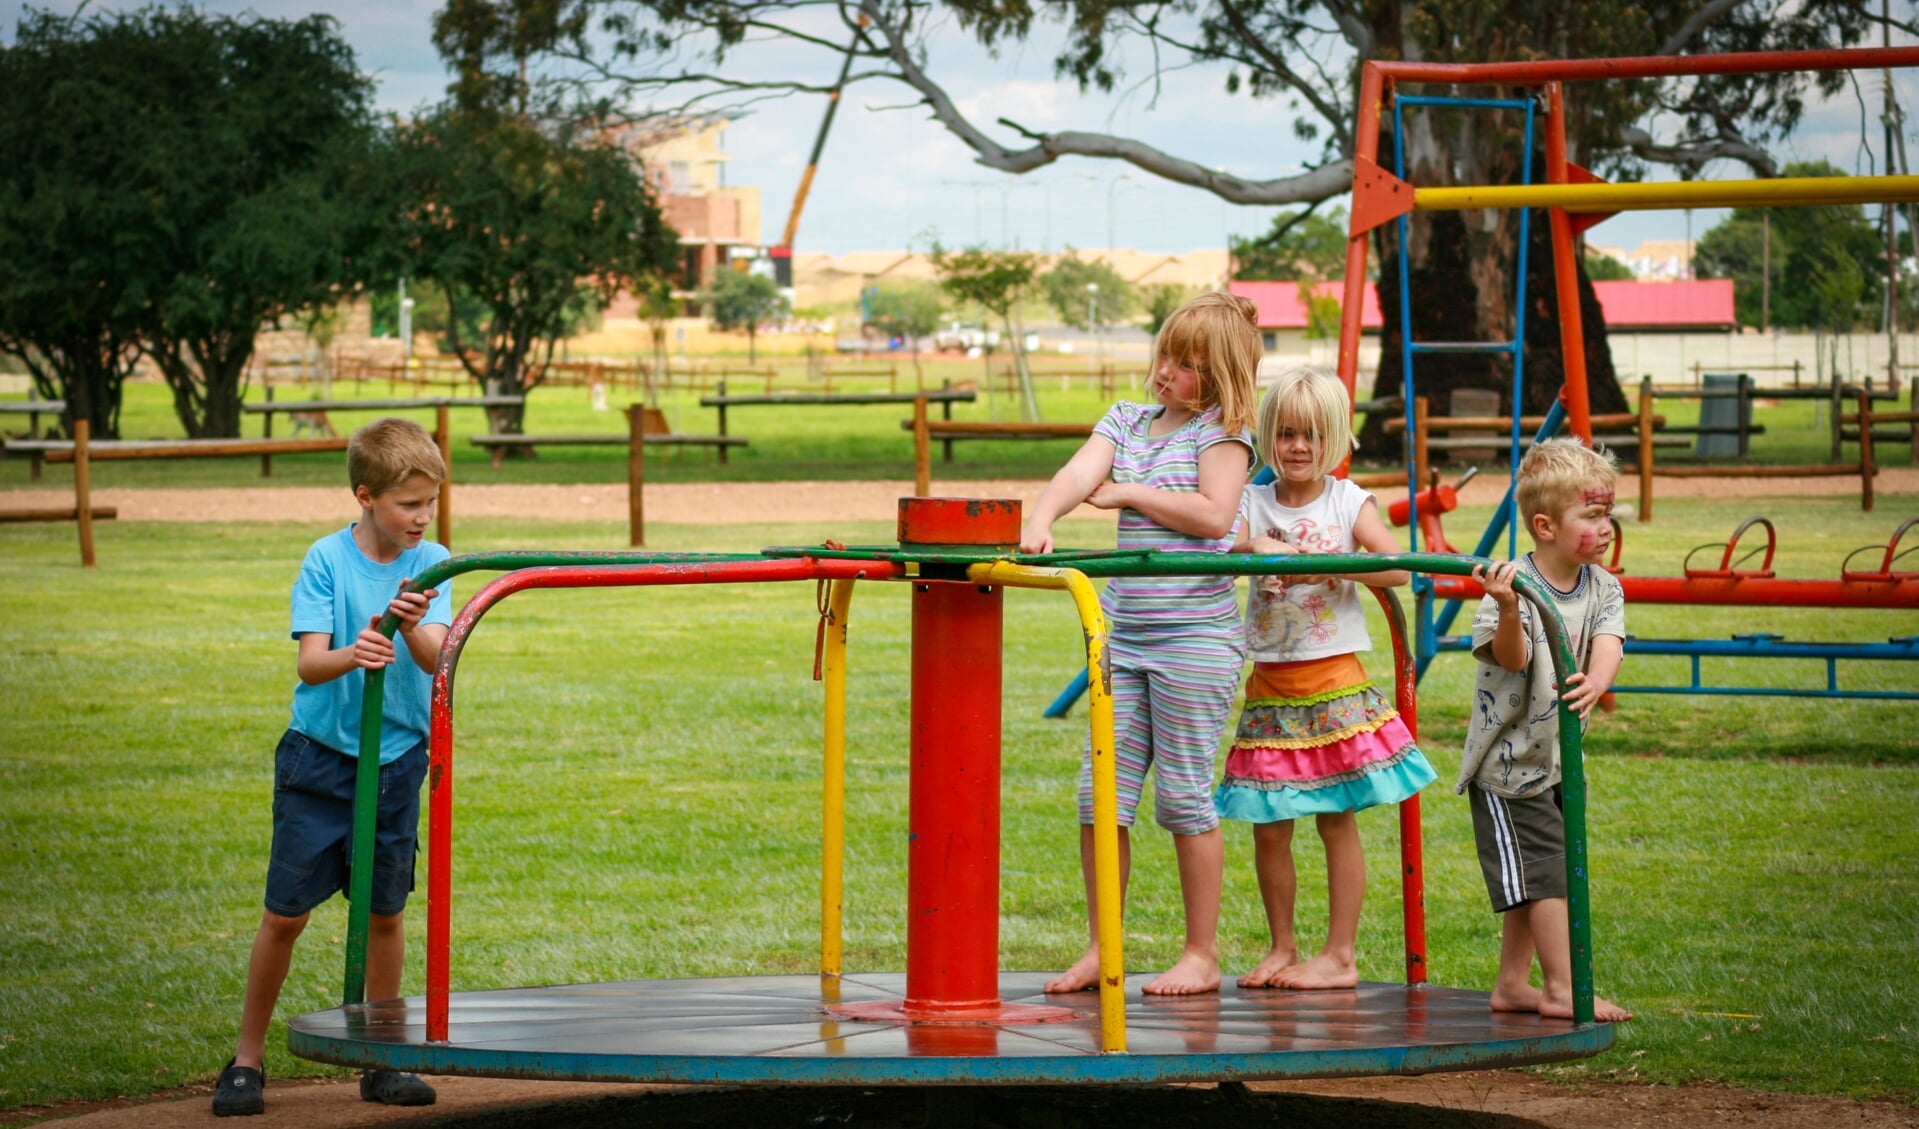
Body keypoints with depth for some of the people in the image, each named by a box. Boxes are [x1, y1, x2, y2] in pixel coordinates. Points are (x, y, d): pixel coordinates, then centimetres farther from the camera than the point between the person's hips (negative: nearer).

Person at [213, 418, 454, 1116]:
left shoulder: (431, 563, -4)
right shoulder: (326, 560, -10)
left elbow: (436, 660, -17)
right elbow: (309, 662, -18)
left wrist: (413, 629, -39)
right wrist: (352, 655, -39)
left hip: (396, 762, 2)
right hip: (317, 759, -2)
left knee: (385, 913, 9)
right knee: (284, 914, -1)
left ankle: (383, 1063, 20)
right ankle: (247, 1060, 11)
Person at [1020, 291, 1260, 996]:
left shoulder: (1223, 430, -2)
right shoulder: (1126, 421, 13)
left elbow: (1214, 515, -16)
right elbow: (1080, 473, -4)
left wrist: (1129, 494, -9)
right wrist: (1040, 519, -24)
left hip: (1195, 638, -6)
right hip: (1123, 633, 6)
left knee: (1183, 795, -1)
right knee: (1101, 792, 2)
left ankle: (1202, 955, 9)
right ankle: (1101, 949, 11)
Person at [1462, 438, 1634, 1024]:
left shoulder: (1603, 589, -1)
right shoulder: (1515, 585, -20)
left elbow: (1607, 644, -18)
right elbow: (1511, 658, -31)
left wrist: (1595, 682, -41)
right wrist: (1508, 611, -52)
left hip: (1557, 759, 7)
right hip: (1507, 761, -7)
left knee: (1531, 882, 14)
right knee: (1548, 871, -8)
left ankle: (1513, 984, 24)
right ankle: (1562, 989, -3)